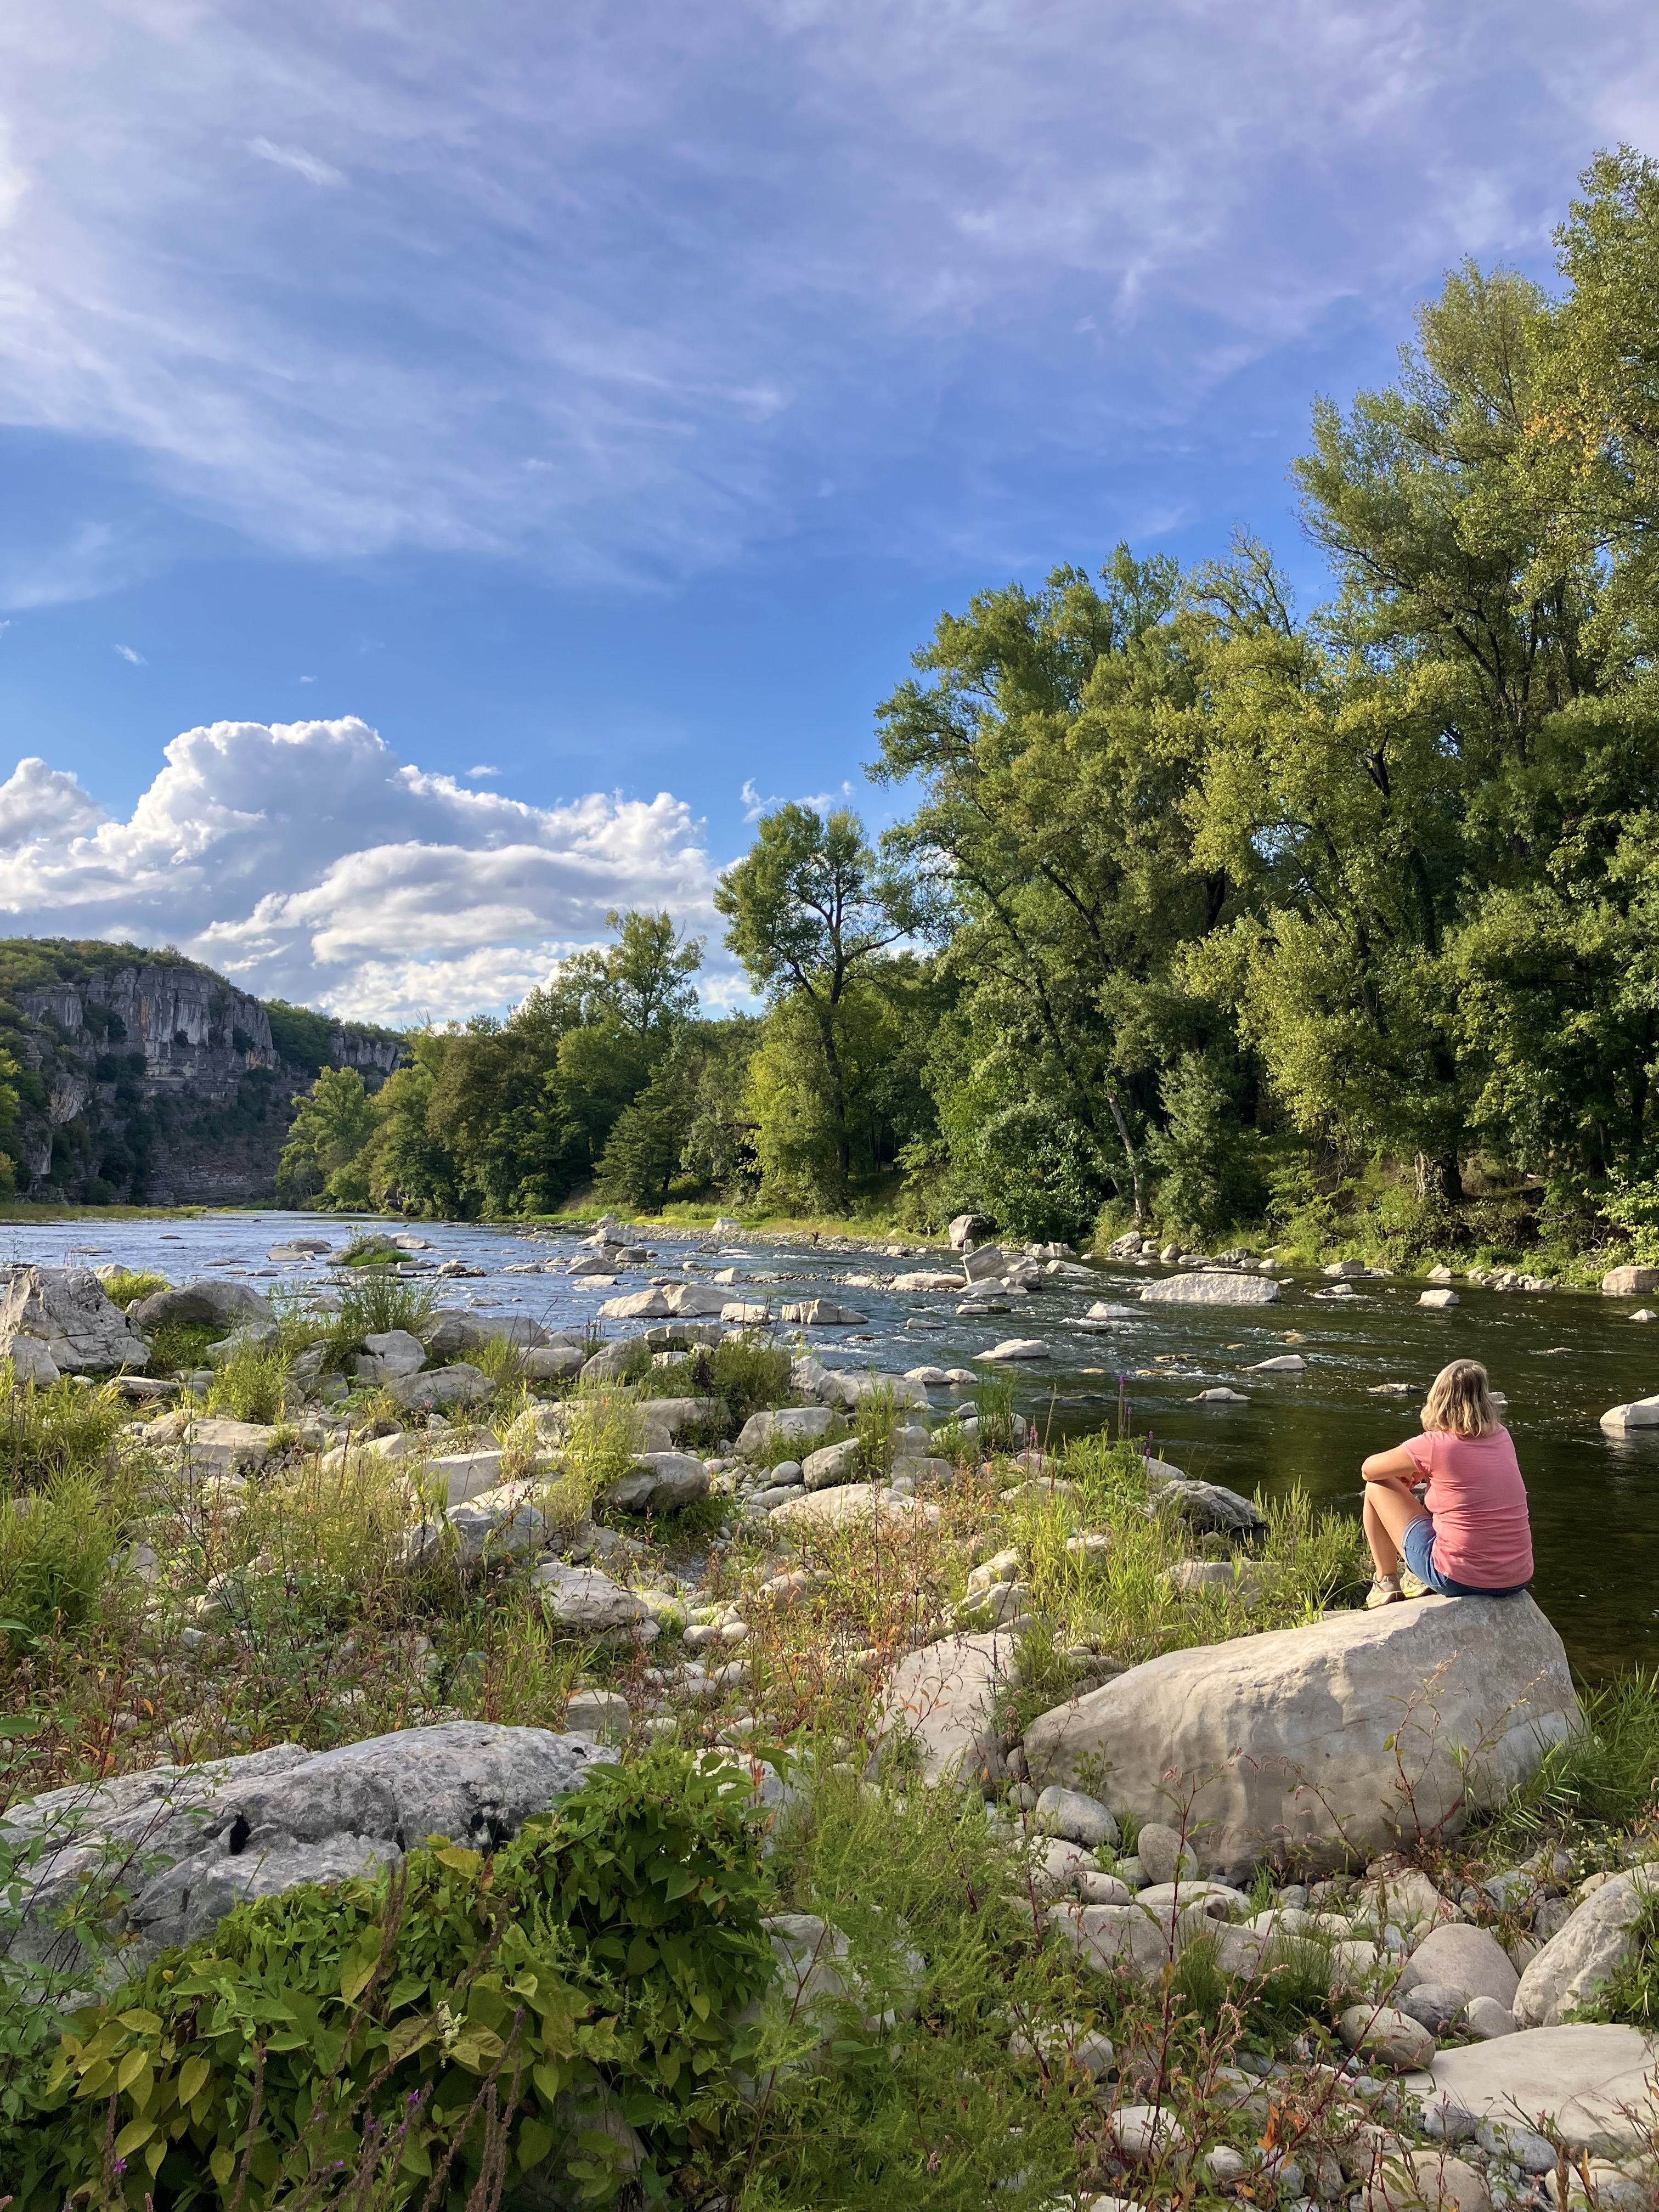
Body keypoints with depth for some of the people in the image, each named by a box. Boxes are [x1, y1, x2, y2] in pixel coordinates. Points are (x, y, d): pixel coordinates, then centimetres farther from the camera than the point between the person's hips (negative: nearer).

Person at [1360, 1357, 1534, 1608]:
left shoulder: (1434, 1445, -14)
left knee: (1377, 1487, 9)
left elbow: (1369, 1470, 1)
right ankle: (1419, 1578, 30)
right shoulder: (1502, 1437, 3)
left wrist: (1398, 1472, 21)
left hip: (1459, 1581, -6)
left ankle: (1386, 1583, 21)